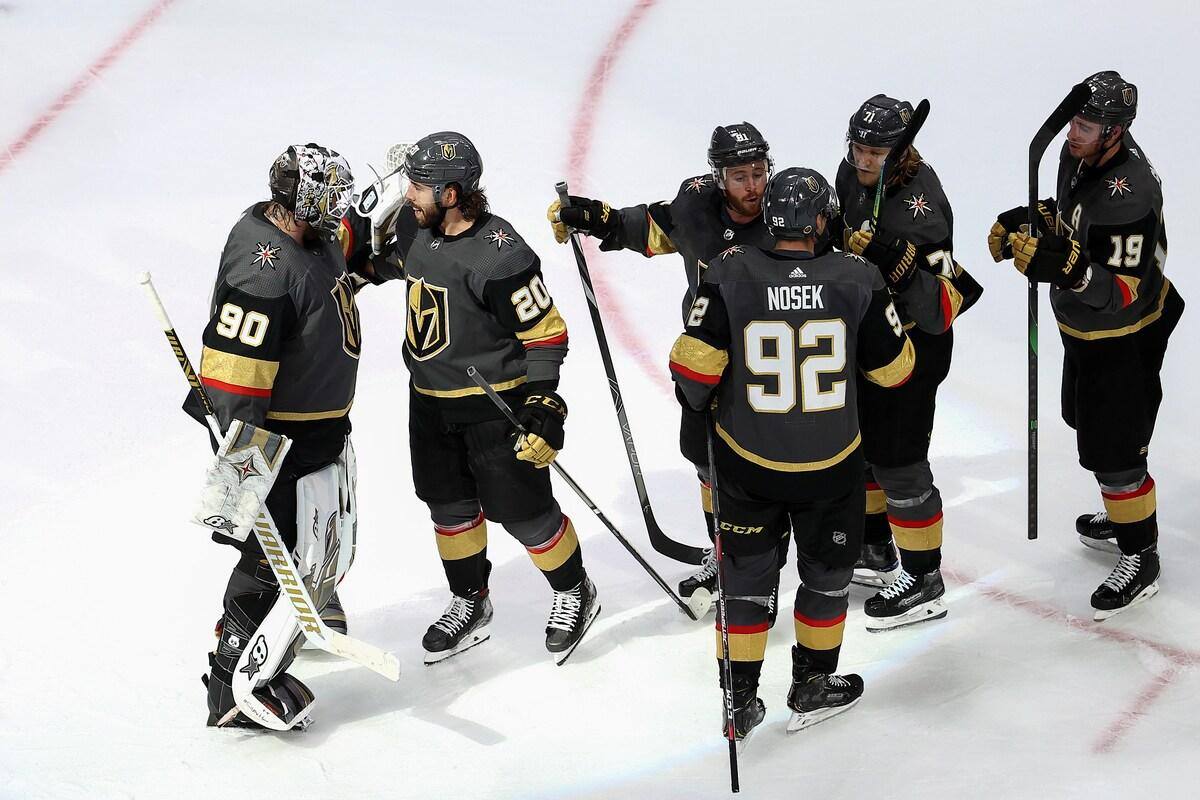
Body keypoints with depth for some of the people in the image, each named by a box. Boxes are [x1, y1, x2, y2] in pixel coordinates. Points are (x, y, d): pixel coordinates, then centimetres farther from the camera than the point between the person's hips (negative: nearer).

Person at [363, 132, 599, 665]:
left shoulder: (499, 256, -27)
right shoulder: (416, 226, -5)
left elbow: (545, 332, -21)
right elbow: (395, 257, 21)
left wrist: (543, 406, -25)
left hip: (495, 403, -7)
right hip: (430, 399, 7)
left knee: (521, 510, 3)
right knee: (450, 506, 16)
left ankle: (574, 594, 26)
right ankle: (470, 605, 35)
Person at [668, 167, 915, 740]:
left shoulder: (730, 275, -15)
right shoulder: (857, 280, -13)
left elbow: (695, 365, -15)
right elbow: (895, 368, -2)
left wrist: (697, 402, 7)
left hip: (747, 463, 0)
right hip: (831, 466, 0)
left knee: (747, 576, 16)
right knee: (827, 572, 21)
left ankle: (741, 701, 22)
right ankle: (812, 689, 33)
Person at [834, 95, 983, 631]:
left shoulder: (920, 206, -30)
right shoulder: (852, 174, -5)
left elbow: (941, 309, -35)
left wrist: (895, 261, -46)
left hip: (912, 345, -9)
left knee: (897, 459, -3)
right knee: (854, 443, 21)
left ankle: (924, 583, 11)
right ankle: (874, 551, 40)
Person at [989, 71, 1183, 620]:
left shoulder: (1128, 192, -34)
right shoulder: (1079, 154, -7)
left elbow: (1122, 291, -34)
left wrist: (1066, 269, -47)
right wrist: (1029, 221, -3)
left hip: (1123, 339, -10)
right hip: (1083, 327, 10)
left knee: (1114, 449, -2)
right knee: (1088, 422, 26)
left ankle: (1140, 558, 16)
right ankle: (1122, 518, 48)